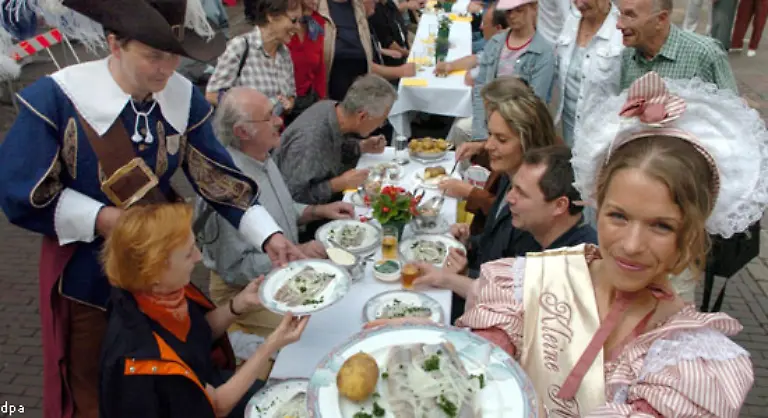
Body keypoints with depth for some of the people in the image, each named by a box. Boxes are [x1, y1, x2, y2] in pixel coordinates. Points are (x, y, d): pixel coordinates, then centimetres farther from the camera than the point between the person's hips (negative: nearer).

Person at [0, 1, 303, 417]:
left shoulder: (183, 96, -8)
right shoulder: (54, 97, -19)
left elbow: (216, 175, -6)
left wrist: (269, 236, -16)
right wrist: (108, 220, -24)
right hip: (86, 274, -3)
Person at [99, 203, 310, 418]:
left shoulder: (161, 292, -17)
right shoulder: (144, 352, -37)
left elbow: (200, 332, 3)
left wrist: (241, 303, -13)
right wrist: (271, 346, -26)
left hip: (200, 382, 6)